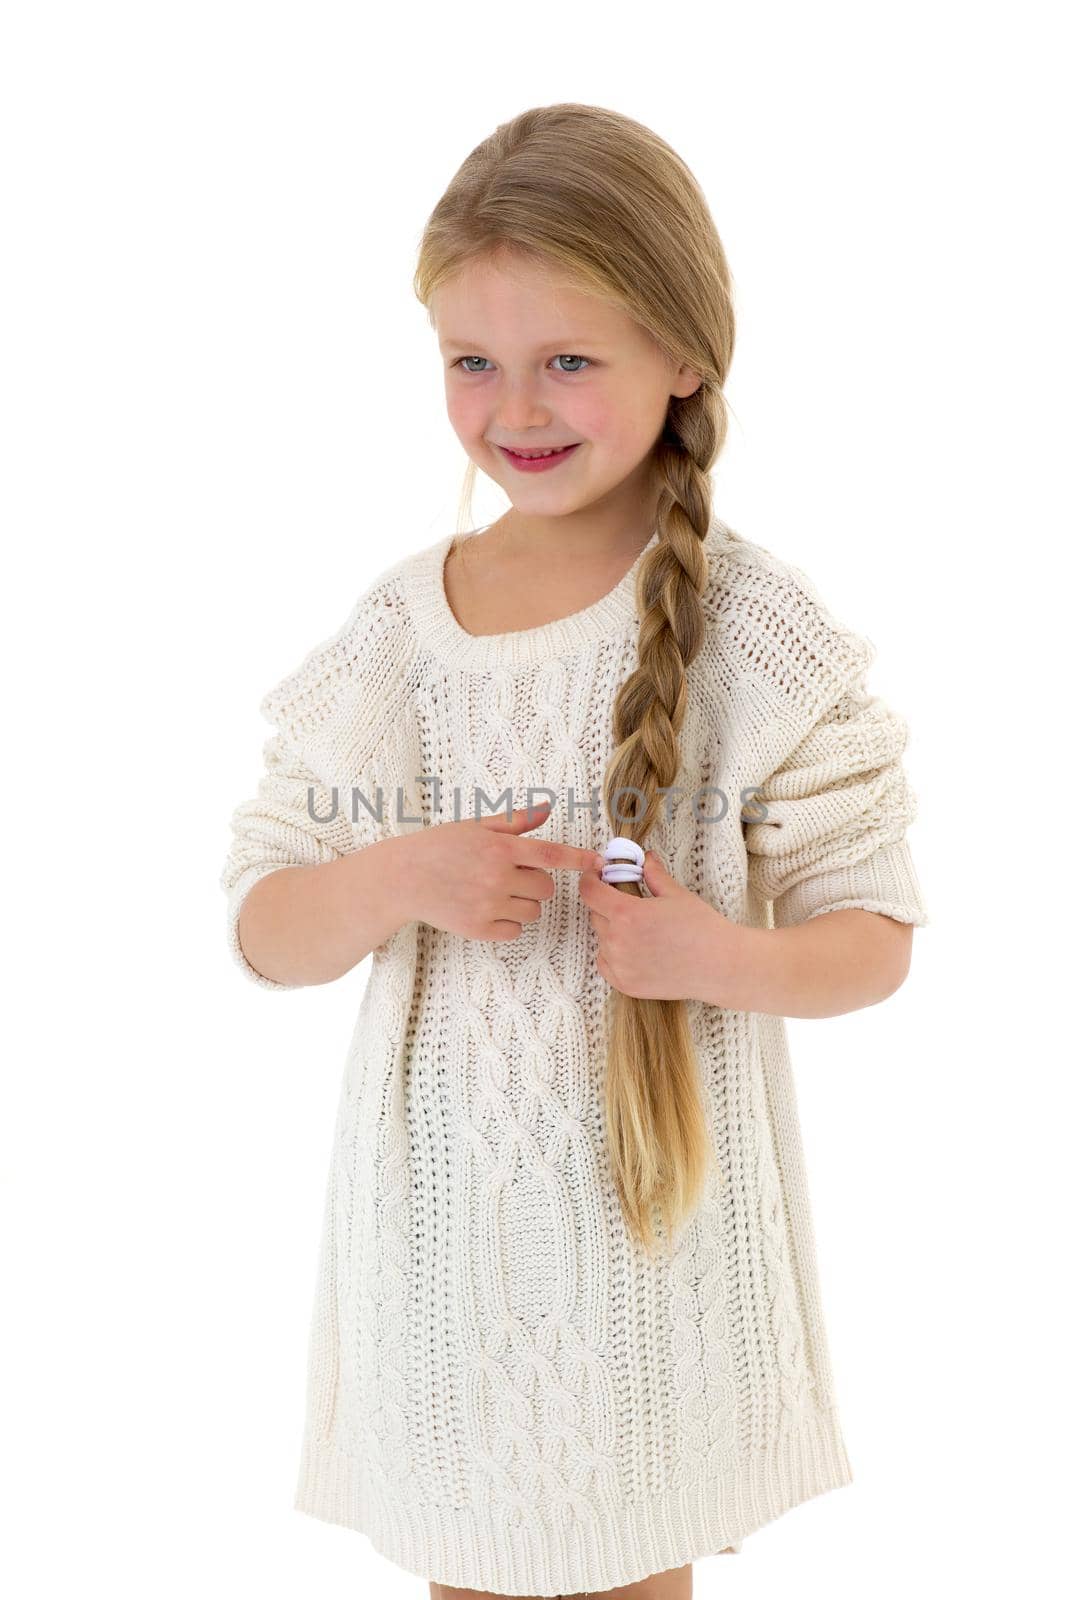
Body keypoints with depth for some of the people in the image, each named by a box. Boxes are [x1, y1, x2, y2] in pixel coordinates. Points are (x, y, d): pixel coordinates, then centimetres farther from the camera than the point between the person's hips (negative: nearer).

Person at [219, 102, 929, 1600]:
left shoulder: (758, 626, -11)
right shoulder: (393, 631, -3)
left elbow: (874, 935, -6)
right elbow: (266, 937, 1)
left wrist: (721, 958, -26)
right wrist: (394, 880, -19)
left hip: (657, 1200, -2)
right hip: (439, 1203, 2)